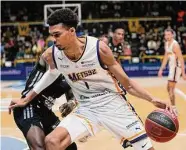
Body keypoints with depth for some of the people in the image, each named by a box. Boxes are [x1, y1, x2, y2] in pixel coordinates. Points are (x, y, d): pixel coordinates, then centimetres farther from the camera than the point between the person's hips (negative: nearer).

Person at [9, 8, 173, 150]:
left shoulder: (99, 48, -20)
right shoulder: (51, 55, -11)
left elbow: (127, 83, -11)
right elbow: (53, 73, 15)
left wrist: (152, 99, -24)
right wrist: (26, 99, 19)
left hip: (113, 104, -2)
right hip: (86, 109, 2)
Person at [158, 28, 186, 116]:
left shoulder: (175, 45, -19)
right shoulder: (166, 44, 9)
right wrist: (161, 69, 17)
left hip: (176, 67, -9)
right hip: (171, 67, 9)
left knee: (171, 89, -10)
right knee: (169, 88, 16)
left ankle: (174, 109, -4)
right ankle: (173, 108, 27)